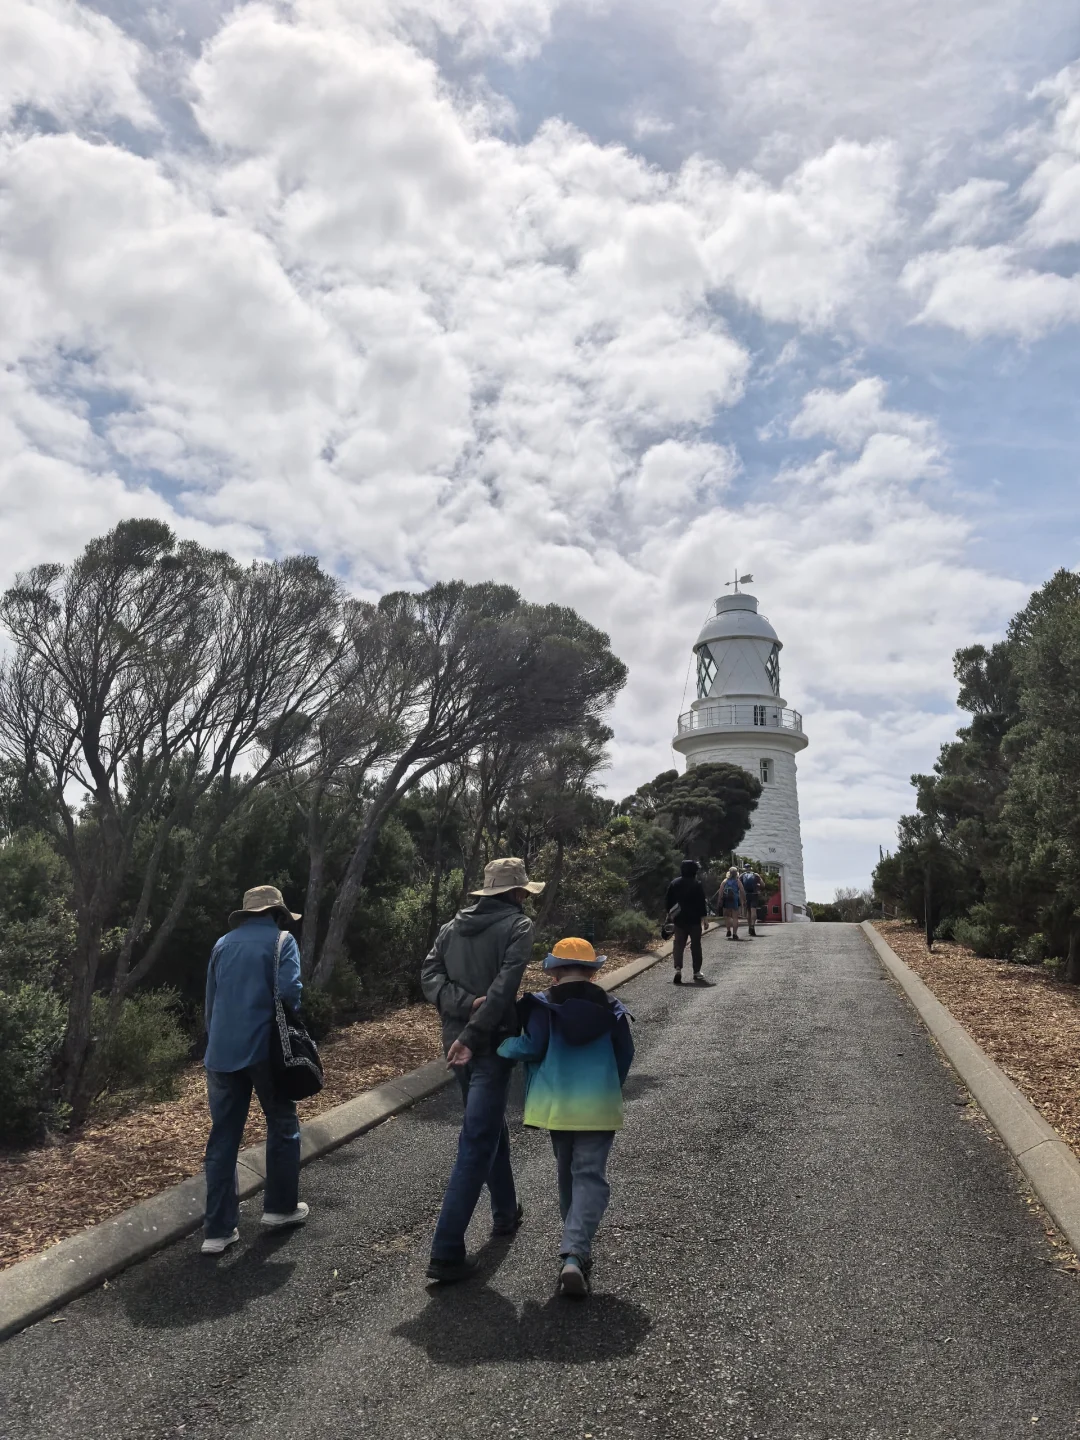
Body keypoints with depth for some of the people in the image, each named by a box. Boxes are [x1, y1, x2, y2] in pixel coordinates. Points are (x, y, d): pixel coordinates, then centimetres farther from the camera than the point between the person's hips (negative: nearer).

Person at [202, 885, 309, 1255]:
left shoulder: (223, 943, 13)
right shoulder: (280, 940, -3)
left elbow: (210, 1000, 17)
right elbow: (289, 990, -15)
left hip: (221, 1051, 5)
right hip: (264, 1047, -4)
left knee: (223, 1138, 9)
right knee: (282, 1126, 15)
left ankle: (218, 1230, 11)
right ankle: (280, 1208, 24)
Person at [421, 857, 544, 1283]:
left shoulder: (453, 926, 10)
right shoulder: (517, 925, -8)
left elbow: (429, 976, -2)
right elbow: (503, 988, -20)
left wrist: (464, 1004, -13)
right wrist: (474, 1034, -23)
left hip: (456, 1039, 7)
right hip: (492, 1042, -7)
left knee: (491, 1125, 25)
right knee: (476, 1144, -2)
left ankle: (505, 1212, 40)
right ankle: (446, 1252, -3)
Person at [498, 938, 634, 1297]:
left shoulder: (542, 1005, -4)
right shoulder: (611, 1008, 2)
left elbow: (532, 1047, -12)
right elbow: (625, 1055, 7)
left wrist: (502, 1047, 6)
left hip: (554, 1103, 1)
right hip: (598, 1105, -1)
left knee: (566, 1174, 20)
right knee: (590, 1176, -2)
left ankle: (575, 1246, 32)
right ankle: (574, 1255, -18)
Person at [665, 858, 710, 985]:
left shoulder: (674, 884, 3)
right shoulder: (697, 885, -8)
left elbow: (668, 902, 7)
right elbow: (702, 903, -9)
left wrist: (670, 915, 17)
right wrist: (704, 919, -3)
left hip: (679, 921, 3)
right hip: (694, 921, -3)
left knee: (678, 945, 6)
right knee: (696, 946, 6)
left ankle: (678, 969, -11)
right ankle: (697, 973, 8)